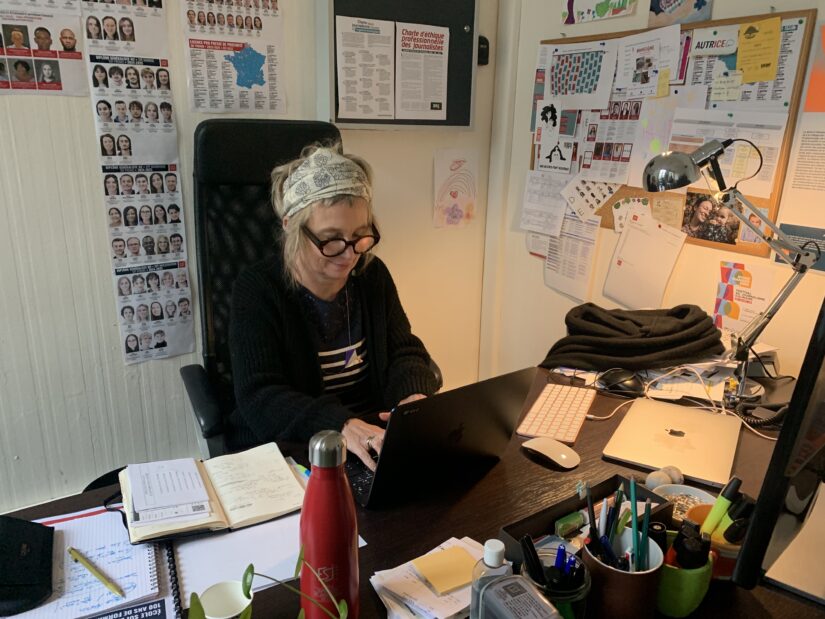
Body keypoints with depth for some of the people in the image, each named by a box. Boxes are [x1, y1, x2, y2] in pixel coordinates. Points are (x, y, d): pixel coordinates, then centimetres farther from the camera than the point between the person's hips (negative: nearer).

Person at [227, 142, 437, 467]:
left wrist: (414, 396, -17)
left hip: (374, 442, 3)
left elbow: (404, 352, 6)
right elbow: (259, 399, -21)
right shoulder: (257, 290, -12)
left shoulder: (373, 274, 2)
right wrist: (341, 425, -38)